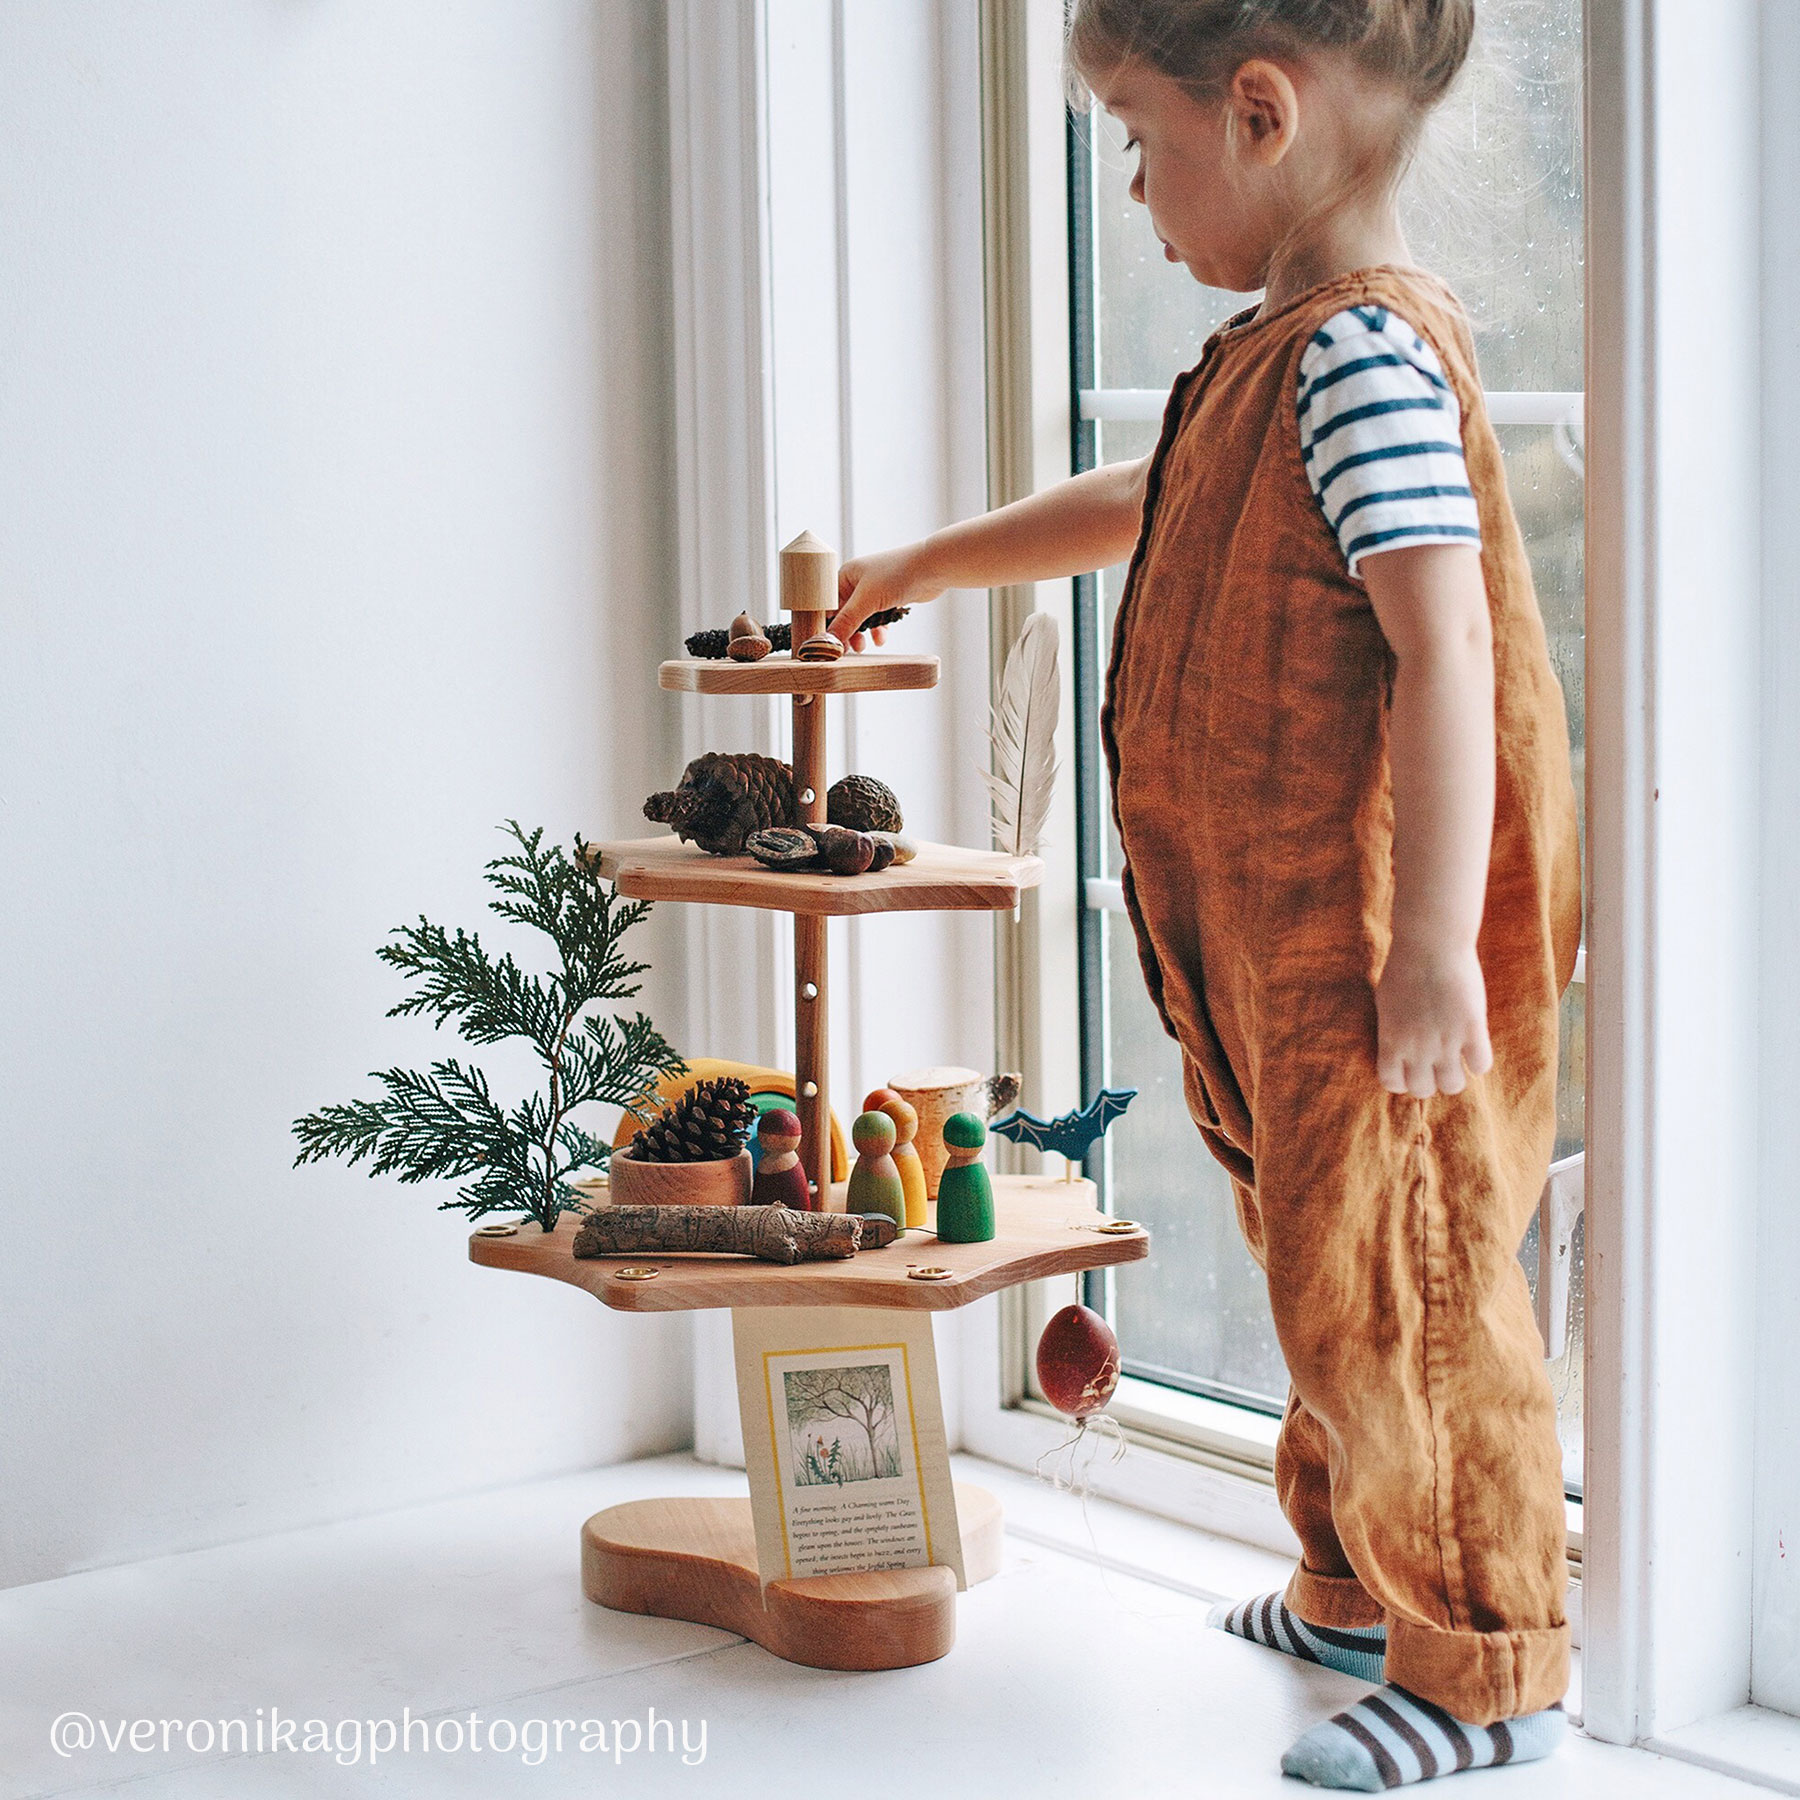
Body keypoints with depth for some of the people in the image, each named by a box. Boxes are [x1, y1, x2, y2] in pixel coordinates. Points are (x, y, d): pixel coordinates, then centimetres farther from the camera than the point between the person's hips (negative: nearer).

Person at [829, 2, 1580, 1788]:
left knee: (1389, 1293, -3)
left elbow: (1446, 648, -24)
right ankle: (1356, 1590, 34)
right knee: (1327, 1280, 19)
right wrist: (926, 565, 42)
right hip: (1279, 949, 10)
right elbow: (1140, 504, 33)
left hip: (1371, 945, -10)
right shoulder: (1278, 354, 15)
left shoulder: (1365, 351, -17)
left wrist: (1434, 948, -27)